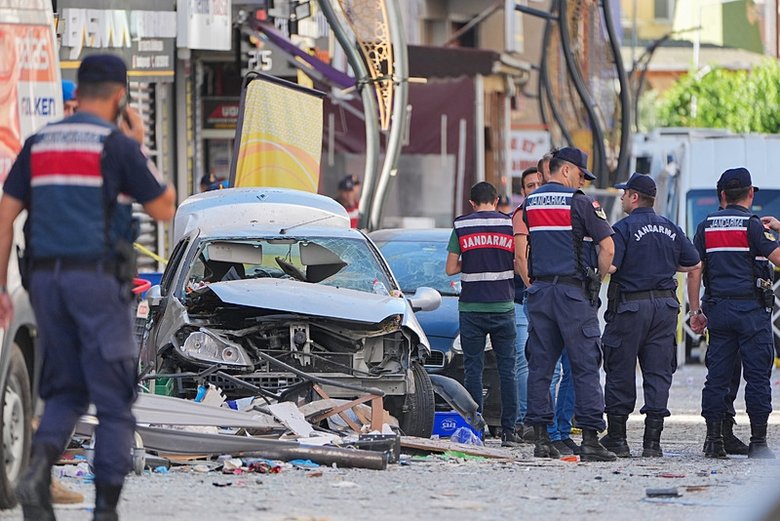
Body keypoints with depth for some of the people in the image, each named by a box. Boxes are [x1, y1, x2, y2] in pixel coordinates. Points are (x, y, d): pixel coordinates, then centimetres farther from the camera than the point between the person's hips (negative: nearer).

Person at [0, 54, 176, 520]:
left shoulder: (39, 143, 11)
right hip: (97, 274, -5)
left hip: (46, 276, 5)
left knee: (66, 390, 15)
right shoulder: (117, 144, -4)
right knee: (114, 398, 4)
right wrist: (140, 149, 12)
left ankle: (40, 464, -12)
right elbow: (164, 209, 3)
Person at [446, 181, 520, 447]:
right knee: (507, 369, 6)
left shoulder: (461, 226, 0)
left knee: (473, 368, 4)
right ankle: (508, 430, 4)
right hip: (503, 306, 1)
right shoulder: (511, 225, 1)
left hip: (471, 308, -1)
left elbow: (450, 268, -1)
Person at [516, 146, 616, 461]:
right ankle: (590, 440, -8)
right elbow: (607, 249, -9)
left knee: (539, 367, 8)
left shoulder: (528, 205, 11)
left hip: (539, 292, 5)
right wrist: (597, 281, 4)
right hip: (574, 293, -5)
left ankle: (541, 438, 6)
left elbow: (519, 254, 9)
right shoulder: (580, 204, -5)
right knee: (585, 367, -3)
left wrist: (532, 283, 16)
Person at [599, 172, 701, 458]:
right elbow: (694, 265, 14)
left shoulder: (624, 228, -10)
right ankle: (652, 440, 1)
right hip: (665, 305, 5)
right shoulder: (670, 228, 8)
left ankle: (616, 438, 7)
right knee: (658, 373, 5)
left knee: (620, 372, 4)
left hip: (630, 305, -5)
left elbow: (609, 266, -20)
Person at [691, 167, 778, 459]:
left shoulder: (707, 226, 9)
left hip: (718, 308, 5)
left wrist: (695, 310, 13)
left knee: (717, 375, 6)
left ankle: (713, 440, 4)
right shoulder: (751, 224, -7)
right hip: (752, 309, -5)